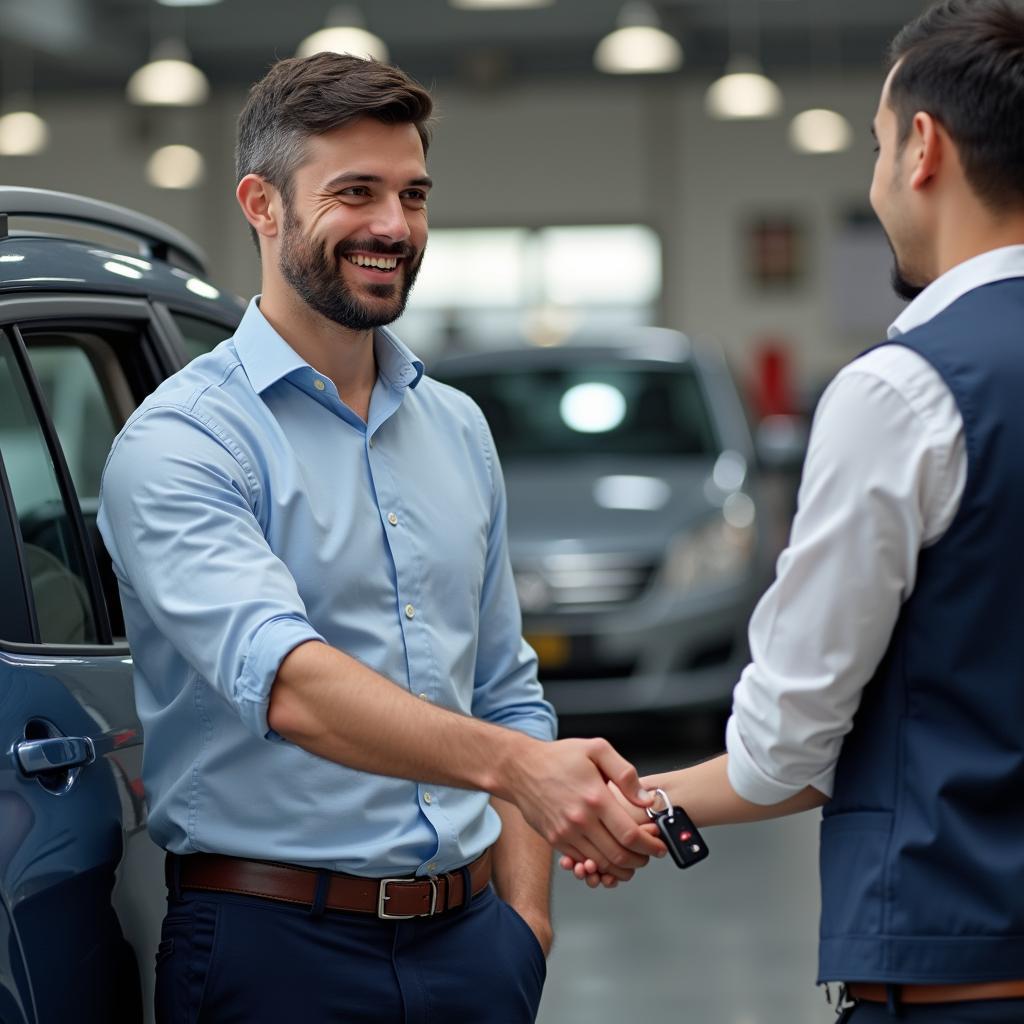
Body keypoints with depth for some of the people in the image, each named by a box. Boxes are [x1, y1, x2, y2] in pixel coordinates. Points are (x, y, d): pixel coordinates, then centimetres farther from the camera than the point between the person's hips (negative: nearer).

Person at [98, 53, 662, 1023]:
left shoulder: (457, 428, 13)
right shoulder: (178, 441, -10)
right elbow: (283, 679, -25)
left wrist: (524, 923, 7)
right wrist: (514, 763, -38)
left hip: (470, 939, 6)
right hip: (276, 942, -5)